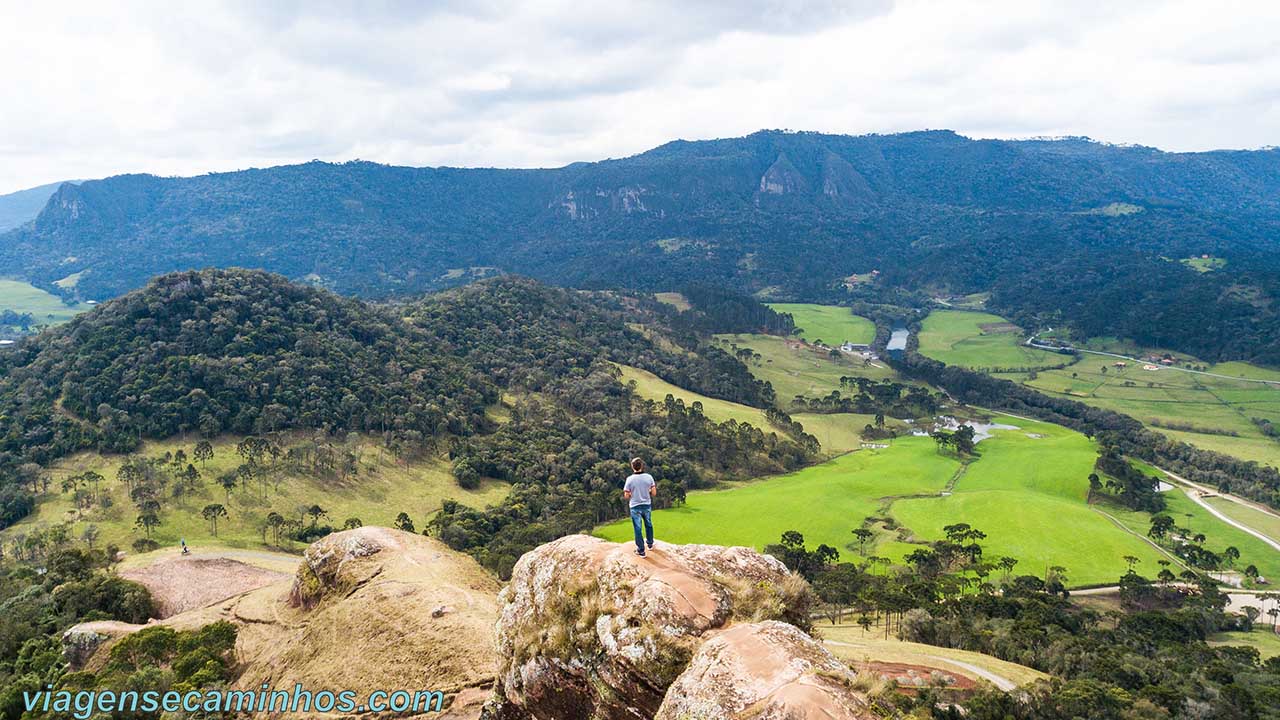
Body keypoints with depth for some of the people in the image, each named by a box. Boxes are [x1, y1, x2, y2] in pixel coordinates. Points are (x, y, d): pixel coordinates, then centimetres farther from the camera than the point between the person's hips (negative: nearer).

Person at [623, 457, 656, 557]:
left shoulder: (630, 479, -16)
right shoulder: (649, 477, -9)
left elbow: (626, 496, -13)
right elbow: (654, 493, -5)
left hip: (635, 507, -3)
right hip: (647, 505, 3)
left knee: (637, 528, 8)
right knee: (648, 525, 25)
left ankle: (641, 551, 15)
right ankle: (650, 544, 41)